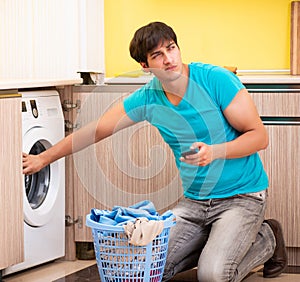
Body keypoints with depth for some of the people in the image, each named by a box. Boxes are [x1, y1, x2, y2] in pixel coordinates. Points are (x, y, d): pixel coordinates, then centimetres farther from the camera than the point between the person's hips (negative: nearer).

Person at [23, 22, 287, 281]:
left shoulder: (216, 79, -16)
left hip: (242, 195, -5)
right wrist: (44, 158, 10)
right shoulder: (147, 98, -3)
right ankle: (218, 239, 17)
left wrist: (214, 151, -30)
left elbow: (259, 136, -14)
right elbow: (95, 131, 7)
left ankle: (266, 238, 7)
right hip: (194, 200, 5)